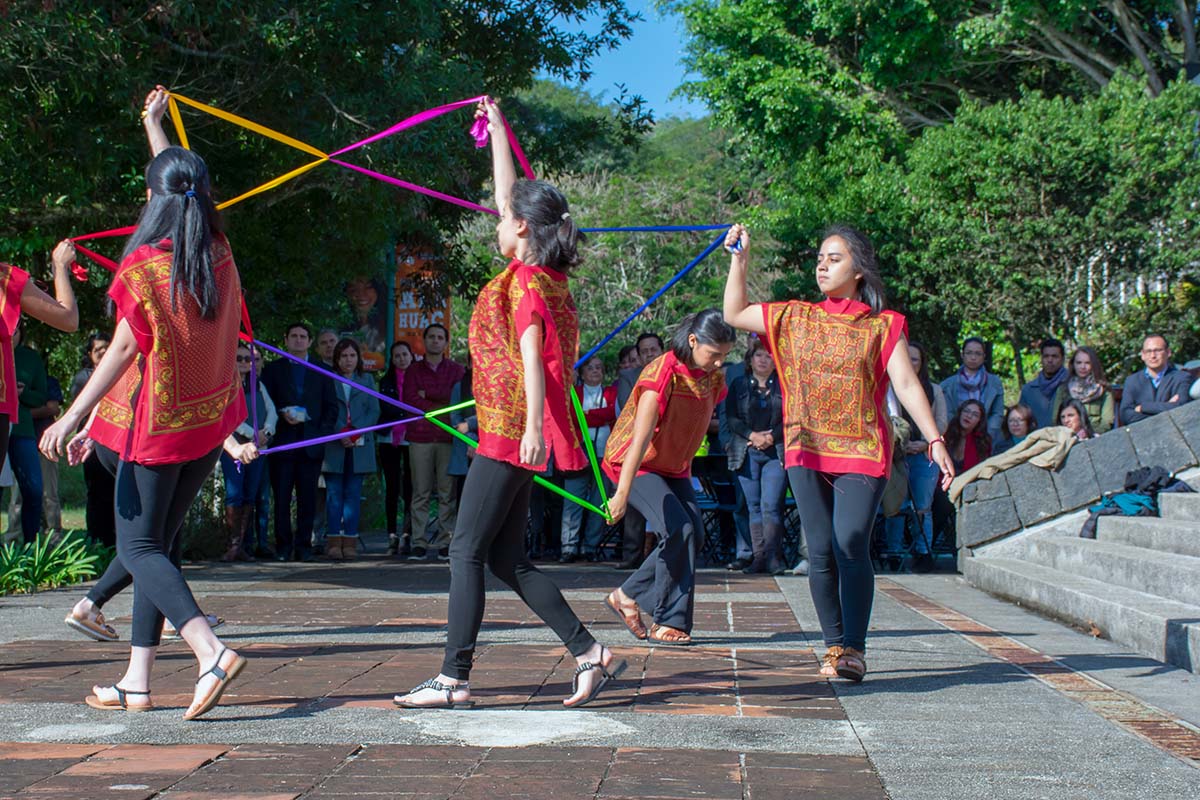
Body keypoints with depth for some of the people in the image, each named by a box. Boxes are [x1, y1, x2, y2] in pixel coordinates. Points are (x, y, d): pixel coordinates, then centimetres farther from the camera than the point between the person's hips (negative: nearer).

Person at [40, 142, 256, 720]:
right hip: (211, 422, 6)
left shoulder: (144, 266, -16)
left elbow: (123, 352, -15)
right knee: (158, 543, 13)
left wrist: (73, 419, -7)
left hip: (161, 423, -6)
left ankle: (211, 652, -21)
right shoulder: (220, 257, 2)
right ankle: (136, 681, 14)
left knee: (138, 547, 0)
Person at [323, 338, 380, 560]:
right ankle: (334, 542, -2)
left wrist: (358, 433, -9)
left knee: (353, 493, 1)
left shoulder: (367, 381, 13)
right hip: (333, 447, -1)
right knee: (334, 493, -3)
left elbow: (374, 411, 7)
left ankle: (350, 541, 2)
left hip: (359, 446, 2)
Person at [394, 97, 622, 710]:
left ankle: (453, 678, -5)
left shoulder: (525, 281, -10)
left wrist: (533, 424, -33)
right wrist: (496, 129, 35)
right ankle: (590, 653, 7)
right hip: (516, 432, 9)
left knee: (468, 550, -6)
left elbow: (530, 354, -23)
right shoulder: (543, 276, 15)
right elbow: (510, 193, 27)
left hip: (510, 430, -9)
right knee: (506, 558, 10)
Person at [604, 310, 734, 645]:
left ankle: (626, 596, 5)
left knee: (692, 531, -6)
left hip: (674, 466, 8)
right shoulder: (662, 374, -26)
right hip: (634, 463, -8)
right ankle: (669, 622, -10)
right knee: (678, 529, -20)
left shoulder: (712, 377, -3)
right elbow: (641, 438, -32)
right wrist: (622, 494, -36)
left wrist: (687, 471, 12)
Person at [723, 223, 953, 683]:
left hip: (862, 452, -3)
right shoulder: (795, 318, 13)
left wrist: (935, 441, -12)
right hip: (806, 450, 3)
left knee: (851, 545, -15)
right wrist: (740, 259, 9)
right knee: (821, 551, 1)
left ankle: (855, 649, -10)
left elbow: (906, 385, -3)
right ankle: (835, 645, 11)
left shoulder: (882, 325, 3)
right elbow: (734, 315, 16)